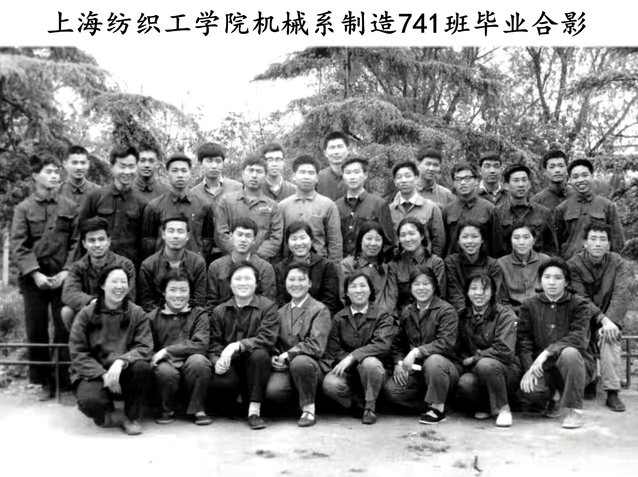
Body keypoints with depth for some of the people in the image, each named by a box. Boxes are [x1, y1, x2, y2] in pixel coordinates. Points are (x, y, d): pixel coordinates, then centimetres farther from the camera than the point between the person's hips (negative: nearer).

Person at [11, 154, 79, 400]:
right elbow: (18, 246, -3)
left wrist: (66, 271, -9)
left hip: (62, 277, 0)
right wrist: (35, 273, -13)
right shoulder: (23, 208, 3)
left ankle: (64, 381, 9)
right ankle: (44, 381, 17)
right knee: (36, 331, 5)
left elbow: (76, 242, 2)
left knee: (65, 330, -1)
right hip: (34, 278, 0)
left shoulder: (70, 207, 4)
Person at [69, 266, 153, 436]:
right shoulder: (86, 314, 1)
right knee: (90, 402, -33)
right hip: (94, 374, -2)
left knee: (143, 368, -31)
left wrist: (121, 362, -29)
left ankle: (132, 417, -6)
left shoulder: (137, 314, 2)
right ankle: (111, 415, 3)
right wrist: (103, 374, -18)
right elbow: (78, 353, -4)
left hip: (125, 373, 2)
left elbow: (144, 348, -9)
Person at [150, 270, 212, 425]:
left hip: (191, 369, 0)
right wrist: (156, 357, -19)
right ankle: (166, 410, 0)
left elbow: (201, 345, -10)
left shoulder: (199, 314, 5)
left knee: (198, 360, -32)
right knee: (165, 371, -34)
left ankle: (197, 409, -7)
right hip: (167, 366, 0)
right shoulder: (153, 317, 7)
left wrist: (167, 351, -15)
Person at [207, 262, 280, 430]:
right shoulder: (219, 311, 11)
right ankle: (228, 405, 9)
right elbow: (214, 343, 4)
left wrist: (237, 345, -27)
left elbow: (267, 339, -14)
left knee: (260, 354, -35)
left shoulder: (268, 307, 0)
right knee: (220, 384, -32)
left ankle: (254, 410, -22)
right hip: (229, 366, 1)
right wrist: (217, 361, -18)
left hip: (254, 364, -1)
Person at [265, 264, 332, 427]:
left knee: (300, 362, -38)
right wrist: (274, 357, -7)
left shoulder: (320, 310, -1)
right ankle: (298, 399, 8)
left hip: (312, 365, -3)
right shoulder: (281, 311, 15)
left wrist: (288, 355, -19)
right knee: (273, 391, -28)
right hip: (285, 366, 4)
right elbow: (273, 342, 16)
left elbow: (316, 346, -13)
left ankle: (309, 409, -15)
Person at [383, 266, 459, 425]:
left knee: (433, 360, -39)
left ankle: (438, 408, -17)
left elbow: (446, 343, -21)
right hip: (415, 370, 5)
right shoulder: (407, 312, 9)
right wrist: (398, 363, -2)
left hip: (443, 368, -5)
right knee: (390, 389, -20)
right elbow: (398, 342, 17)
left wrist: (416, 352, -29)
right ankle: (429, 406, -1)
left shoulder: (446, 310, -9)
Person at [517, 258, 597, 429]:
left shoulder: (579, 304, -2)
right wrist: (530, 368, -18)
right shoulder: (529, 306, 5)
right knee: (528, 391, -29)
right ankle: (555, 396, 10)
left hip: (576, 365, -2)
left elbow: (578, 338, -17)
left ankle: (575, 411, -18)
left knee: (569, 352, -36)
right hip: (543, 368, 2)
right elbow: (523, 341, -2)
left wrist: (547, 352, -28)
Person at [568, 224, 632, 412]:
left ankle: (613, 392, -25)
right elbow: (581, 300, -17)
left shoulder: (618, 264, -4)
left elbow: (620, 297, -16)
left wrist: (610, 321, -32)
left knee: (610, 336, -30)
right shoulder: (574, 264, -8)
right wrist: (602, 320, -30)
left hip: (608, 319, 0)